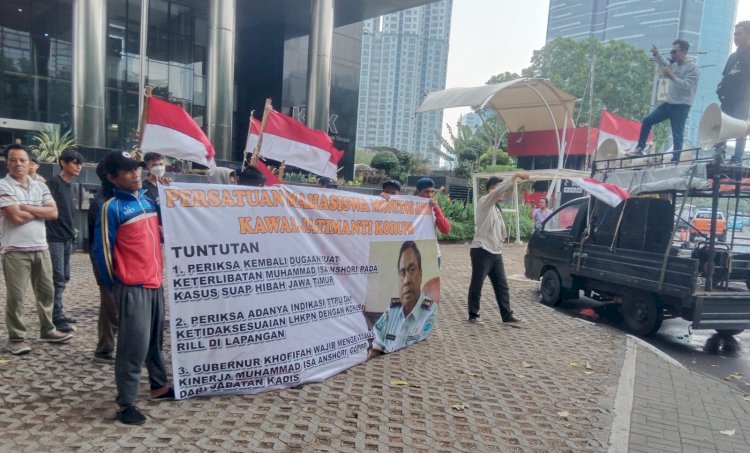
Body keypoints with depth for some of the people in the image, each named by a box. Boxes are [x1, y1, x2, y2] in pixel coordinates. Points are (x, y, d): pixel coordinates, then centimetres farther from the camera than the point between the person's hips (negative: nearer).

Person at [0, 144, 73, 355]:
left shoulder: (40, 187, 11)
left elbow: (53, 212, -1)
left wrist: (26, 207, -10)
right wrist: (40, 211, -2)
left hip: (41, 248, 5)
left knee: (46, 291, 13)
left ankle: (47, 330, 27)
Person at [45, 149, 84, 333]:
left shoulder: (72, 187, 16)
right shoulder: (53, 183, -10)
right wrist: (53, 230, -18)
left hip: (68, 238, 8)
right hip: (55, 238, -8)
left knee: (64, 278, 12)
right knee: (57, 278, -8)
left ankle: (58, 313, 20)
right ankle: (57, 318, -6)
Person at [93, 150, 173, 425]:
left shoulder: (149, 200, 9)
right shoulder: (112, 207, -11)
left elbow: (160, 232, 22)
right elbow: (102, 250, -10)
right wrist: (114, 286, -4)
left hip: (155, 283, 7)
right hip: (131, 287, -7)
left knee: (156, 339, 17)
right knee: (134, 344, -4)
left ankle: (159, 386, 31)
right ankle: (125, 403, 6)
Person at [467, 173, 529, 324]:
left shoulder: (496, 208, 19)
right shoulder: (484, 202, -7)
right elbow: (500, 190, -25)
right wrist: (515, 176, -24)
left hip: (495, 252, 9)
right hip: (481, 251, -9)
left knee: (502, 285, 9)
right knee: (476, 285, 2)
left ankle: (507, 315, 16)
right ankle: (473, 315, 11)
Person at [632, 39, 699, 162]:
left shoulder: (692, 67, -12)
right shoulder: (675, 64, 11)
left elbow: (686, 85, -21)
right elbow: (665, 65, 34)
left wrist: (671, 77, -30)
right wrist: (657, 54, 19)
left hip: (681, 106, -8)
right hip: (669, 103, 8)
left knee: (677, 135, -6)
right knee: (647, 121, 5)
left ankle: (675, 161, -3)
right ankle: (640, 149, 11)